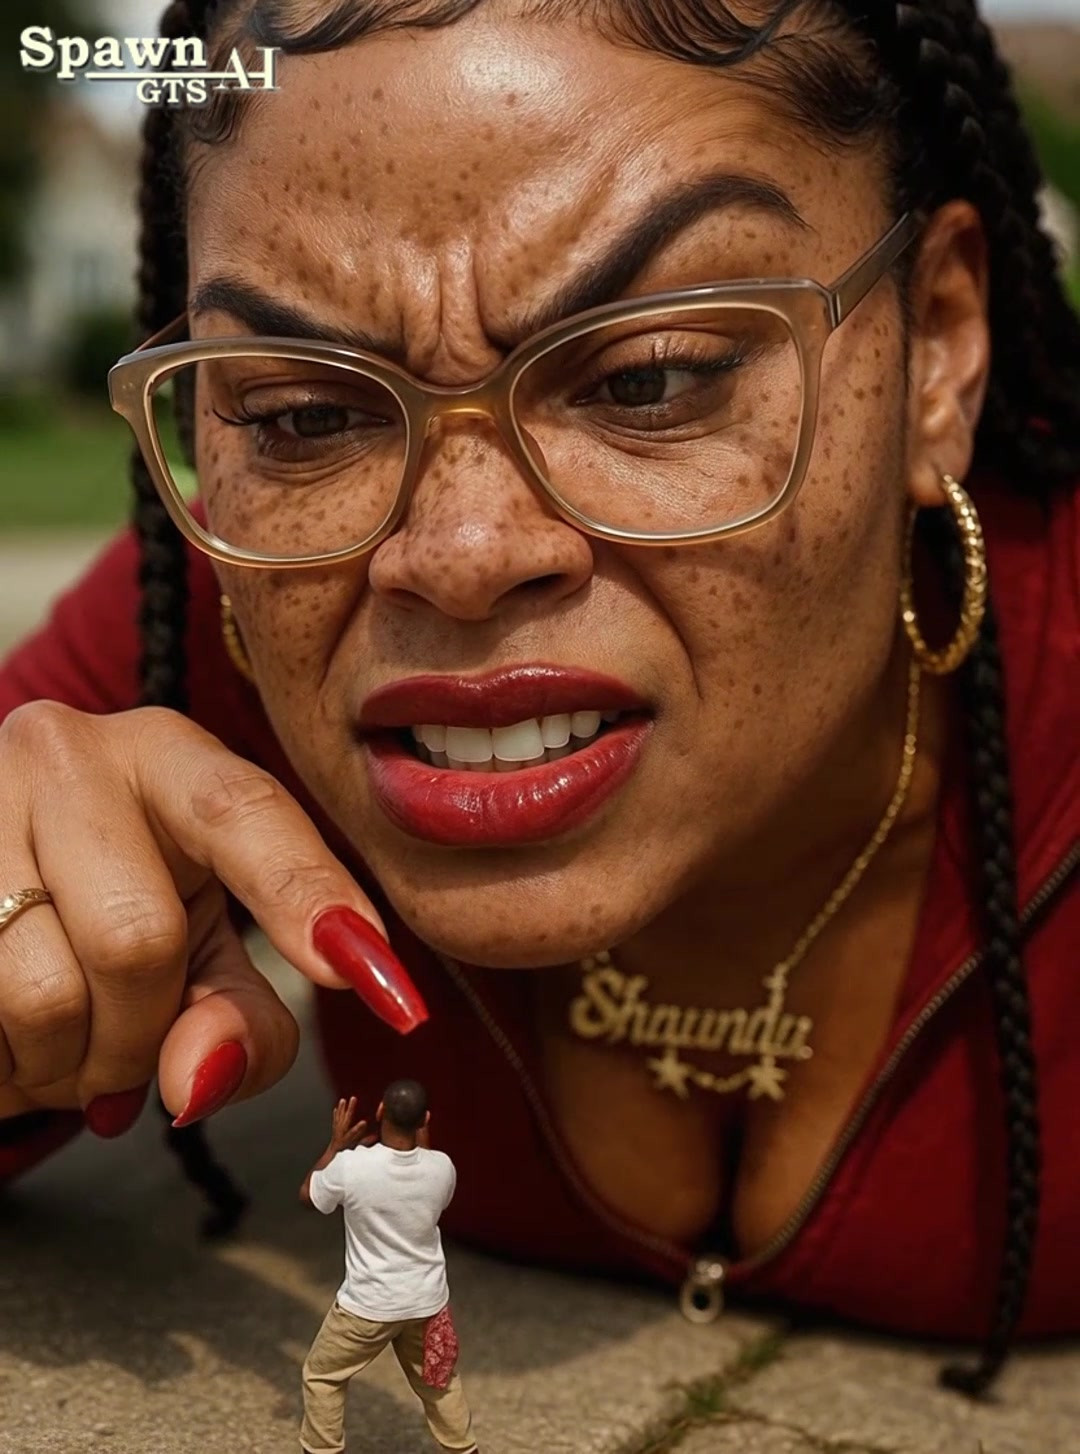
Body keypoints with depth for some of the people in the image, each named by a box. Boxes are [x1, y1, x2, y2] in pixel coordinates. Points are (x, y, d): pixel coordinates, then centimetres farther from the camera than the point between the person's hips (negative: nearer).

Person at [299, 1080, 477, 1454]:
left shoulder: (351, 1165, -24)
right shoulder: (441, 1167, -14)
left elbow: (308, 1194, -2)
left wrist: (337, 1143, 4)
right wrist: (420, 1144, 10)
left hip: (368, 1304, -3)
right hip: (427, 1301, 3)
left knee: (322, 1375, 20)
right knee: (438, 1379, 25)